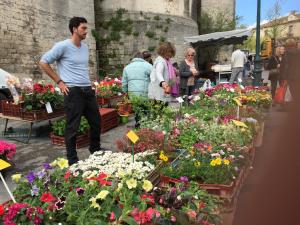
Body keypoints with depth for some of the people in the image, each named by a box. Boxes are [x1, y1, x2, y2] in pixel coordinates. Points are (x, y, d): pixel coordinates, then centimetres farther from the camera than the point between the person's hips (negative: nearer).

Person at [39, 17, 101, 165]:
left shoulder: (85, 47, 14)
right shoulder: (63, 46, -8)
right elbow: (43, 62, -6)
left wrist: (88, 83, 15)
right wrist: (59, 82, -7)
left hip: (88, 90, 7)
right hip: (73, 92, -7)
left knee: (96, 122, 13)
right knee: (73, 127, 1)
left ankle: (96, 152, 33)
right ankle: (72, 159, 15)